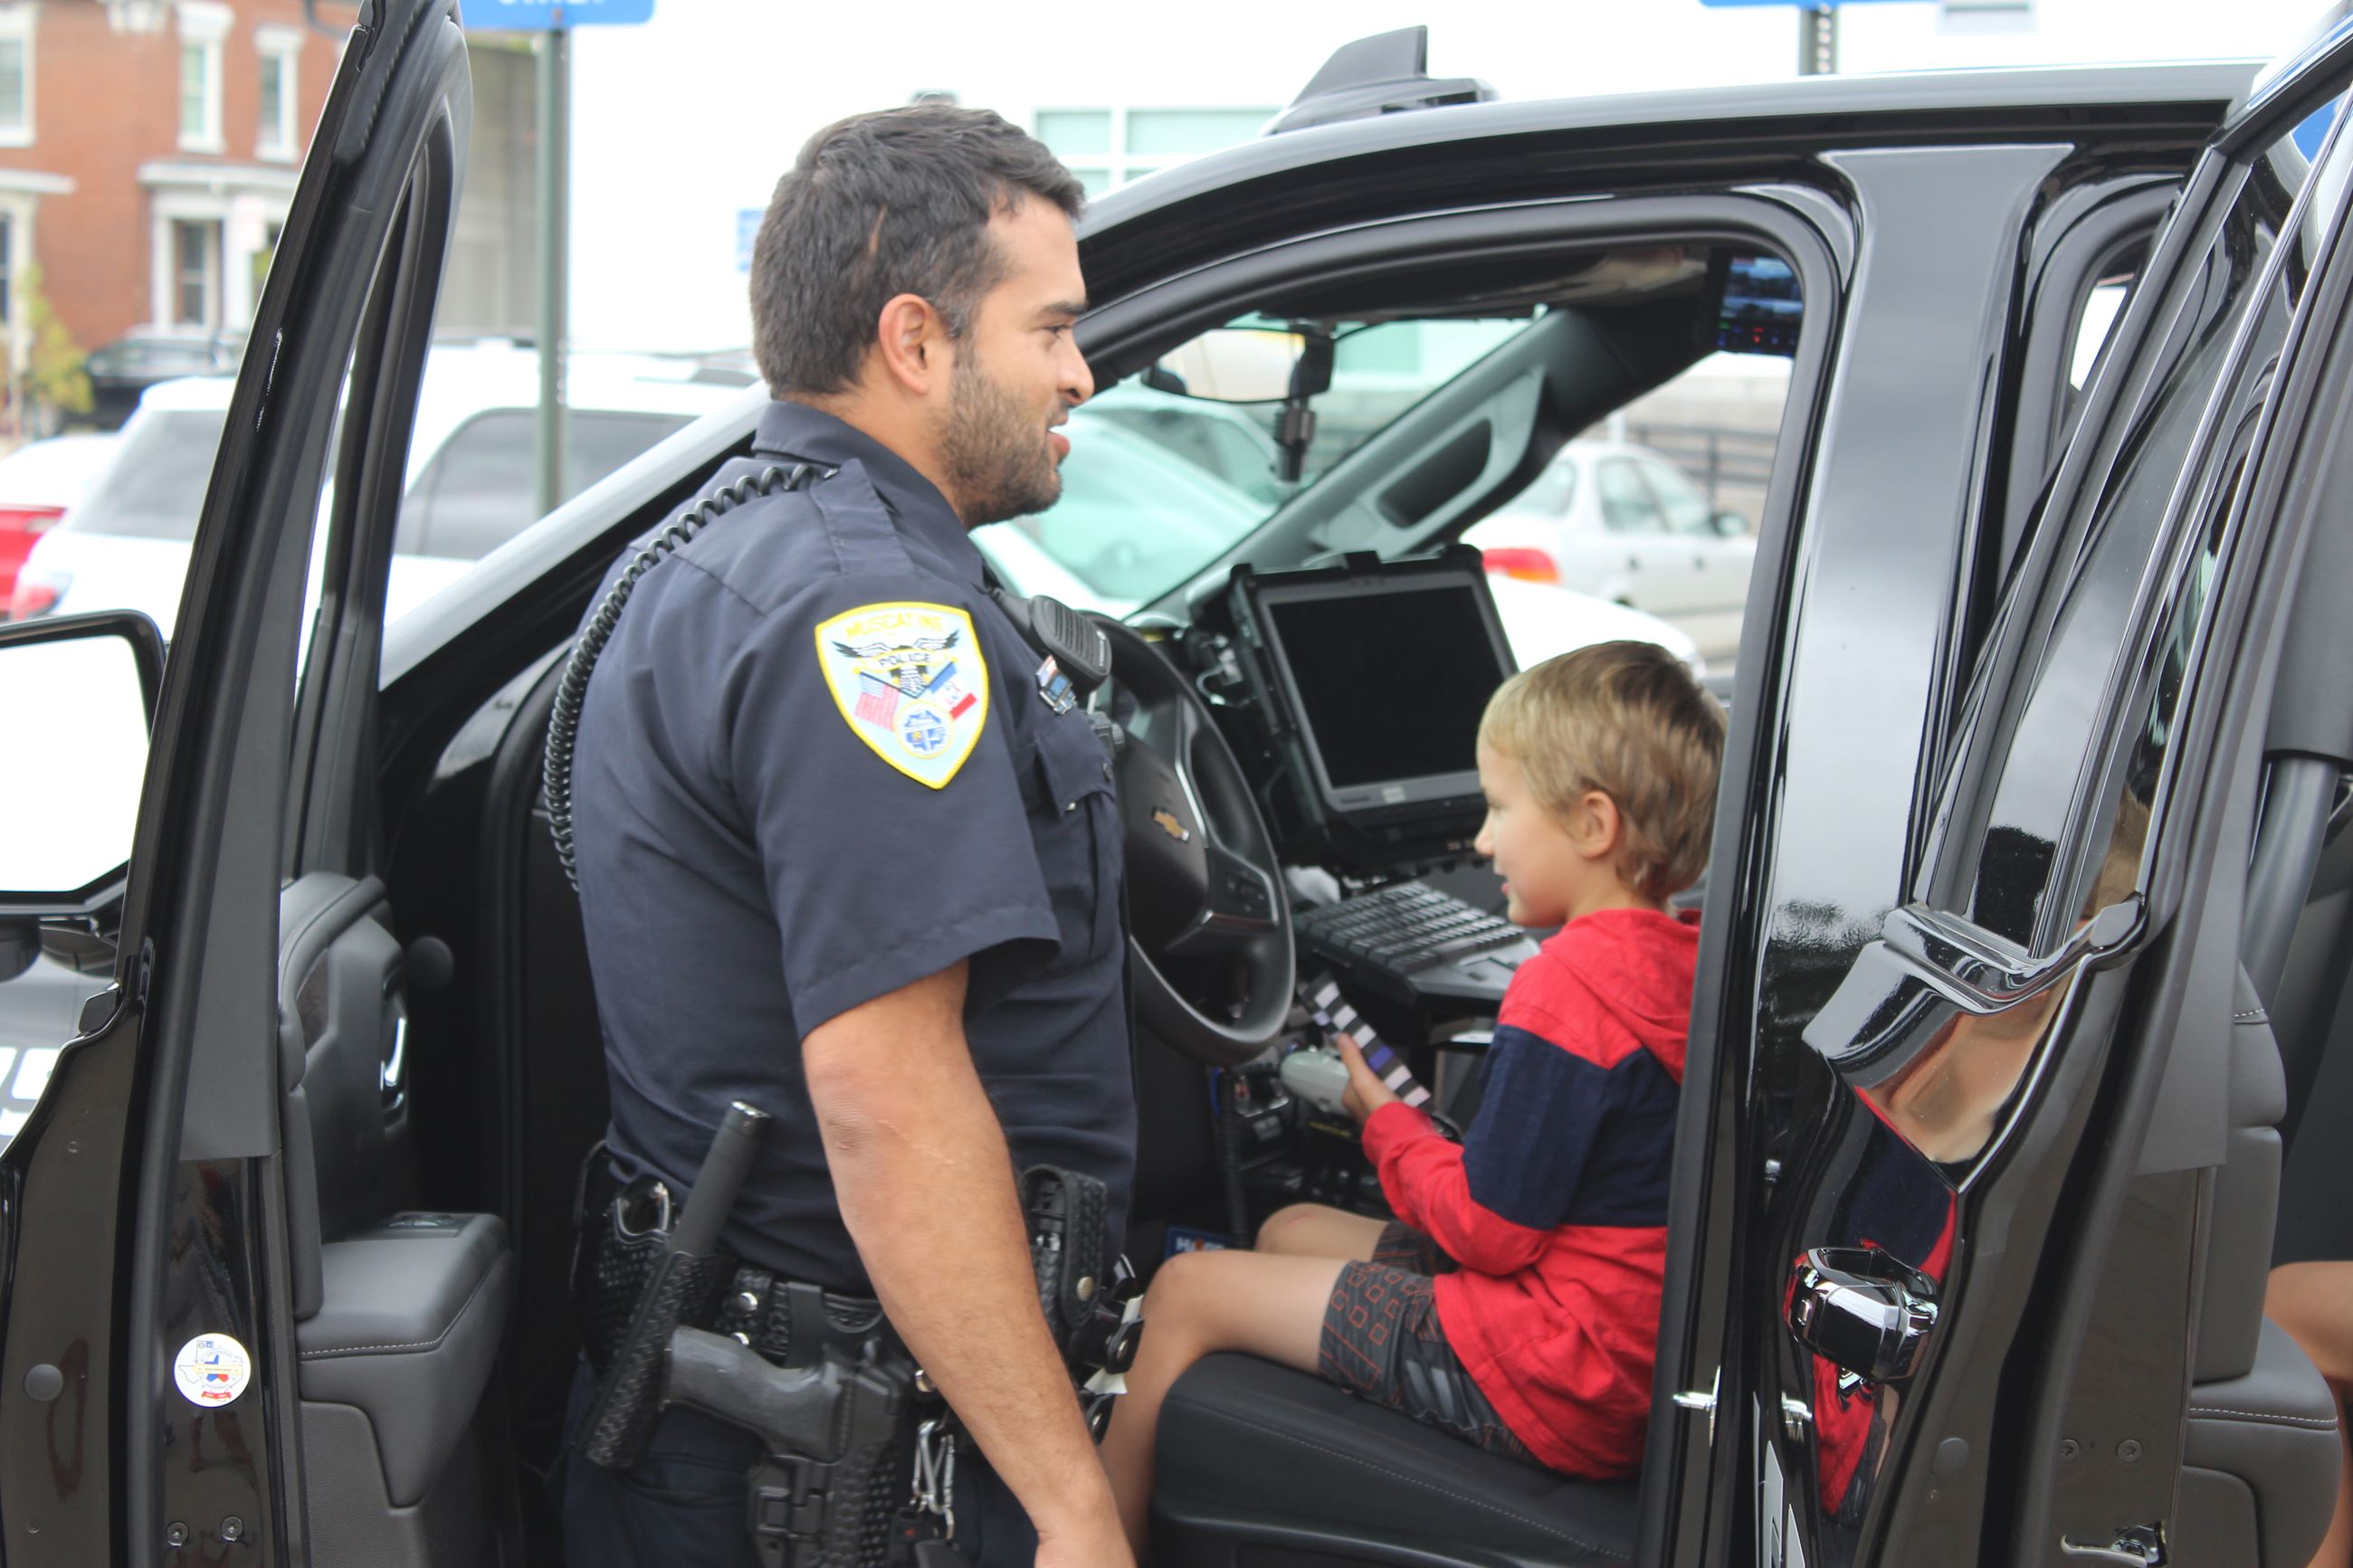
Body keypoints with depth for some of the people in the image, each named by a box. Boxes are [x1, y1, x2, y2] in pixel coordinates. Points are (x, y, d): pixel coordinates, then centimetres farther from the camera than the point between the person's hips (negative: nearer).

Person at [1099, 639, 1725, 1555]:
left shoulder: (1569, 986, -23)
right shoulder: (1685, 960, 6)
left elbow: (1489, 1229, -20)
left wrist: (1386, 1123, -3)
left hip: (1543, 1378, -10)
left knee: (1186, 1294, -1)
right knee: (1291, 1232, 25)